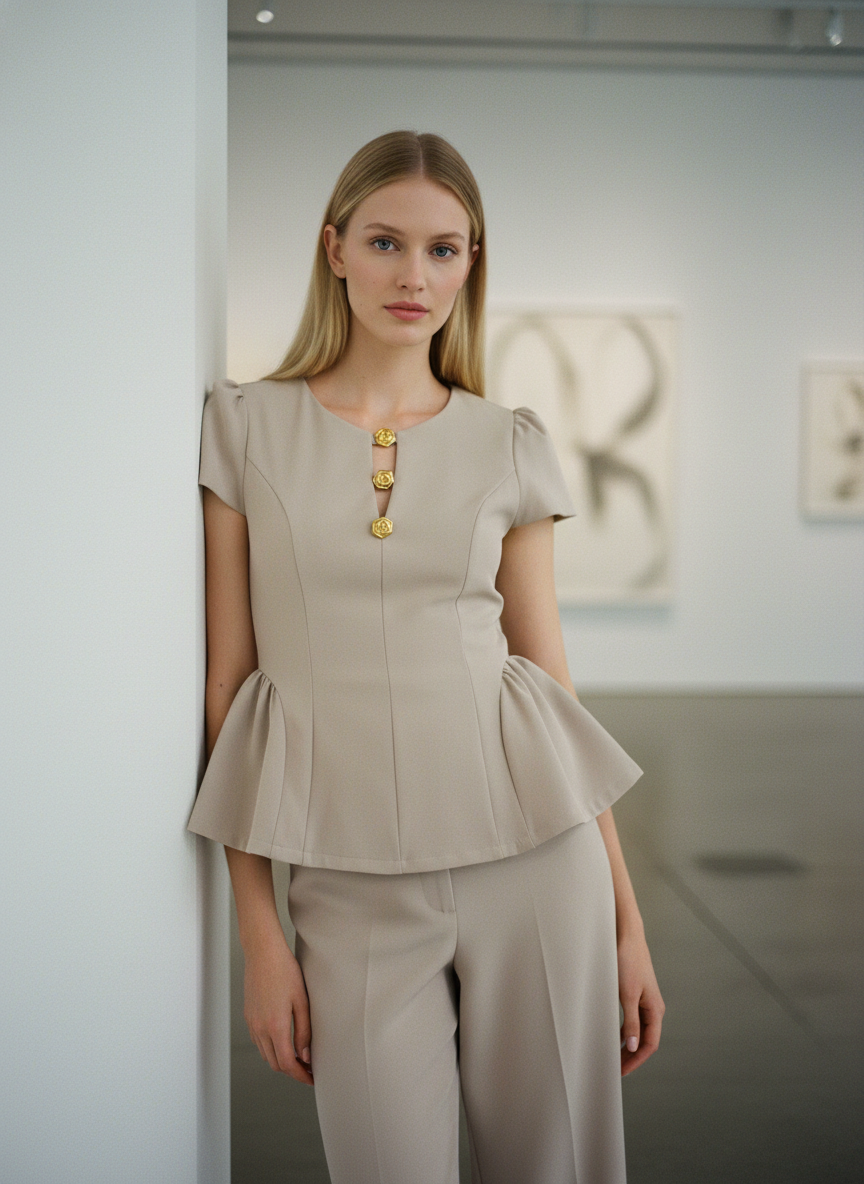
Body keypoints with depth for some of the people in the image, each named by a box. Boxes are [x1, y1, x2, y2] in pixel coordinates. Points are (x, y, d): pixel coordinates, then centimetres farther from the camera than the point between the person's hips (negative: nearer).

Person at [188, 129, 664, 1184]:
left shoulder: (511, 447, 5)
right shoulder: (246, 428, 1)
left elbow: (551, 678, 8)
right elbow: (228, 681, 1)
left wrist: (625, 918, 7)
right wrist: (256, 930, -3)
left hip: (529, 853, 1)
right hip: (352, 886, -1)